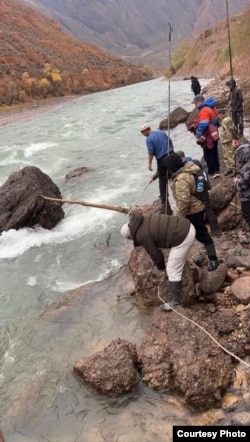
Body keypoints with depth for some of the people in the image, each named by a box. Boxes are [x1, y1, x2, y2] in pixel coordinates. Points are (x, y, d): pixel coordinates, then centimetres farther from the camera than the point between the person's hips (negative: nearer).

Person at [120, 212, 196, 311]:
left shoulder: (142, 236, -10)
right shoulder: (143, 221, 15)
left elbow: (155, 254, -1)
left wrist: (161, 268, 18)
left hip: (183, 237, -9)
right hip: (187, 227, 9)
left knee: (173, 270, 0)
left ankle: (176, 301, 9)